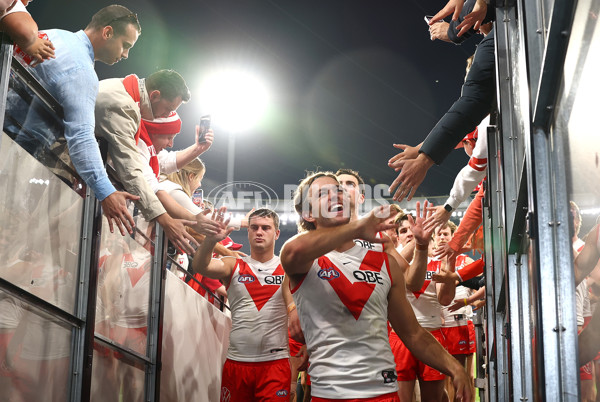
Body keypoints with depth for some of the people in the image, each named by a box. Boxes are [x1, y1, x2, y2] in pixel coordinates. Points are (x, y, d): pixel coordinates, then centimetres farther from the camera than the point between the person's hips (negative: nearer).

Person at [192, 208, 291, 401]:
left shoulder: (287, 268, 5)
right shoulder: (234, 266, 5)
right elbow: (200, 266, -10)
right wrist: (210, 240, -30)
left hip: (275, 362, -1)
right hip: (236, 362, 1)